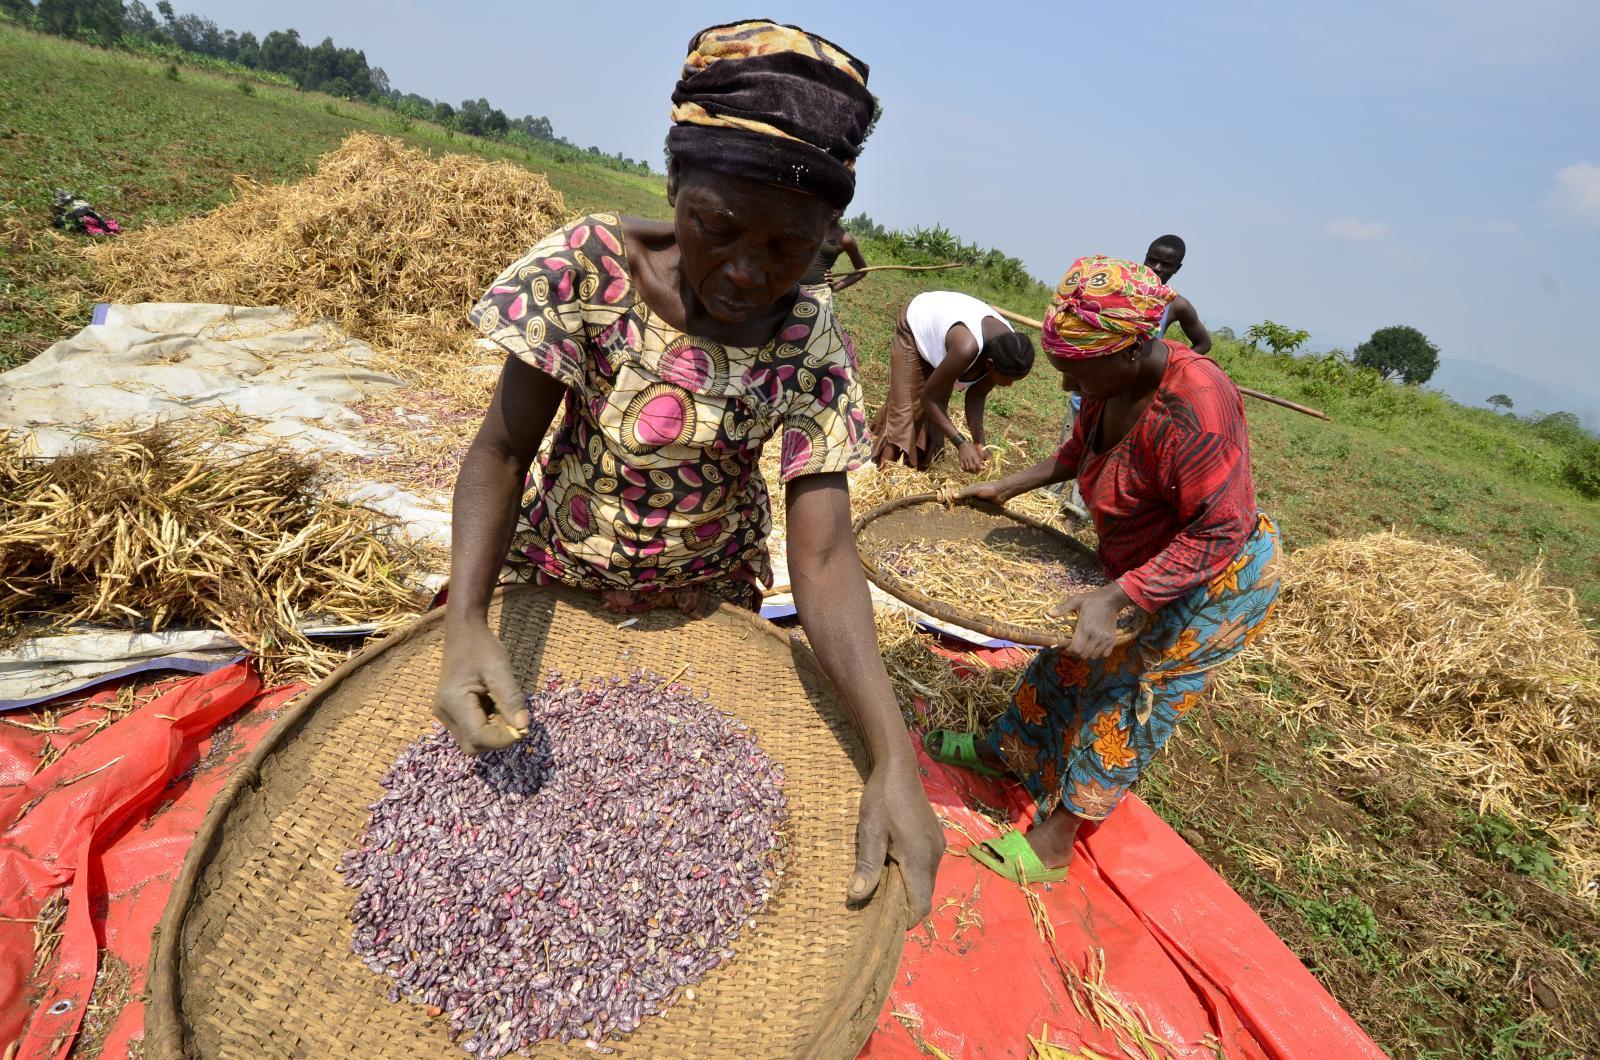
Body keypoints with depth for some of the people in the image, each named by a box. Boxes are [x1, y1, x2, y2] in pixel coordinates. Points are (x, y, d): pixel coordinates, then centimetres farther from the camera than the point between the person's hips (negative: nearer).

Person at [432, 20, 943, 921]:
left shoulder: (812, 340, -21)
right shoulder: (590, 266, -24)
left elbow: (823, 555, -25)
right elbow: (501, 453, -19)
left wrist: (894, 759, -37)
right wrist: (467, 628, -36)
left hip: (709, 600, 1)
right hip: (562, 582, 0)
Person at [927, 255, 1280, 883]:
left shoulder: (1190, 405, -35)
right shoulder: (1115, 384, -9)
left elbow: (1217, 533, -33)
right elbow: (1079, 451, 11)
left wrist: (1115, 598, -39)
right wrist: (1007, 487, 7)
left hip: (1218, 580, -8)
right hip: (1143, 567, 8)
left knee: (1128, 696, -2)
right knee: (1072, 653, 15)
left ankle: (1053, 844, 11)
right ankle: (1001, 749, 36)